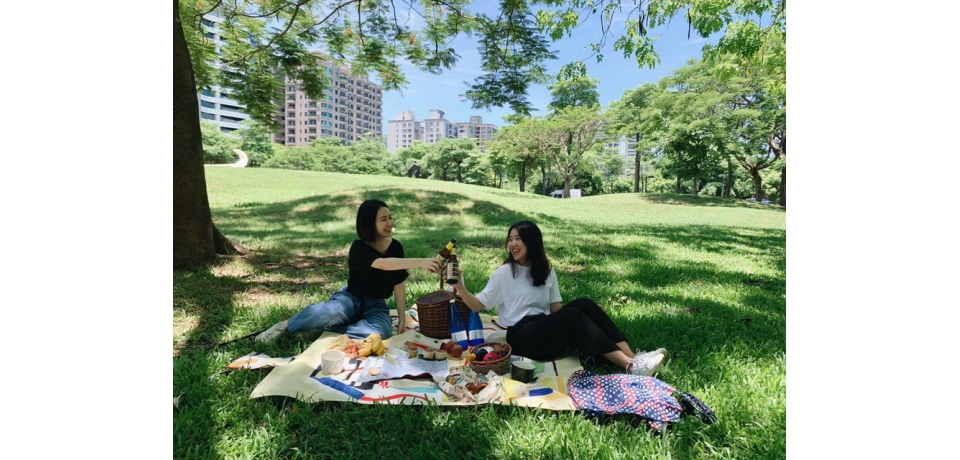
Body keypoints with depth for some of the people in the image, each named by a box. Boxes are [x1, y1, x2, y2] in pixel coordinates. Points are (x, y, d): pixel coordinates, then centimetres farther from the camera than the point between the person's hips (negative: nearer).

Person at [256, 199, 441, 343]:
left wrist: (402, 317, -6)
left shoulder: (396, 247, -5)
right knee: (330, 312, -38)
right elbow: (383, 264, -40)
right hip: (351, 298, -3)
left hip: (376, 305, 3)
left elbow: (399, 284, -2)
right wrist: (420, 262, -50)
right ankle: (285, 325, -8)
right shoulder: (359, 248, -20)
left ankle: (326, 329, -17)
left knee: (382, 331, -32)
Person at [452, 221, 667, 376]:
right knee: (572, 315, -28)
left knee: (583, 304, -20)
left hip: (547, 330, 5)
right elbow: (478, 305, -4)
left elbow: (556, 308, 9)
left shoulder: (546, 272, 12)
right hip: (520, 337, -5)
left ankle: (631, 356, -28)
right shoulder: (504, 272, -2)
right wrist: (460, 287, -20)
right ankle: (629, 365, -34)